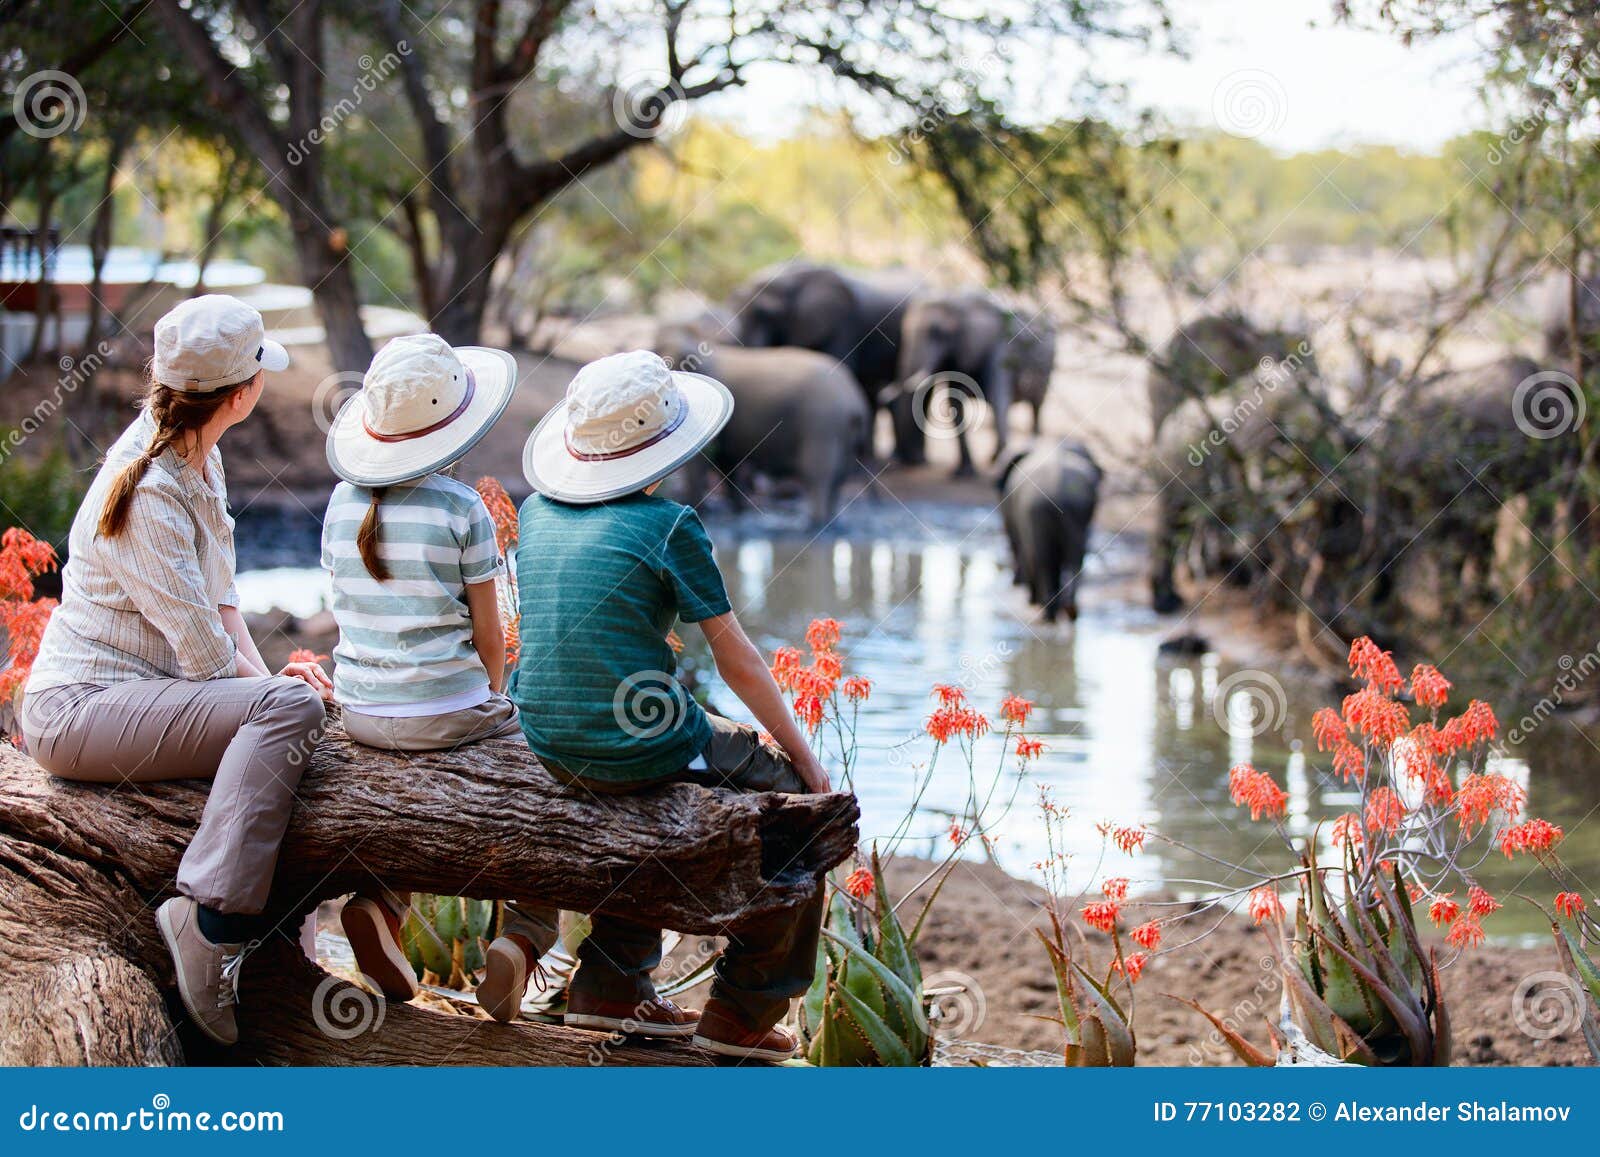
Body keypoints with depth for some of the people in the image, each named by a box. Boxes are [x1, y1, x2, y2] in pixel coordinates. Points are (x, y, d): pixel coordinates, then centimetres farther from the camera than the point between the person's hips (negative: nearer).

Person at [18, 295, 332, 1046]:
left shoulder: (198, 459, 10)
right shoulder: (148, 494, -20)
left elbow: (219, 591, 15)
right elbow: (203, 648, -18)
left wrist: (264, 676, -1)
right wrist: (269, 682, 1)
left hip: (137, 694, 10)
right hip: (77, 708, -10)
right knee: (289, 708, -26)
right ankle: (209, 920, -33)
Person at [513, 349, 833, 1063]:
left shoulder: (536, 513, 7)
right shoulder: (668, 525, -11)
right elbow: (736, 661, -5)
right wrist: (804, 756, 5)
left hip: (550, 745, 7)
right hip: (640, 746, -7)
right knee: (798, 798, 14)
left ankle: (609, 987, 33)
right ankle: (742, 1014, 16)